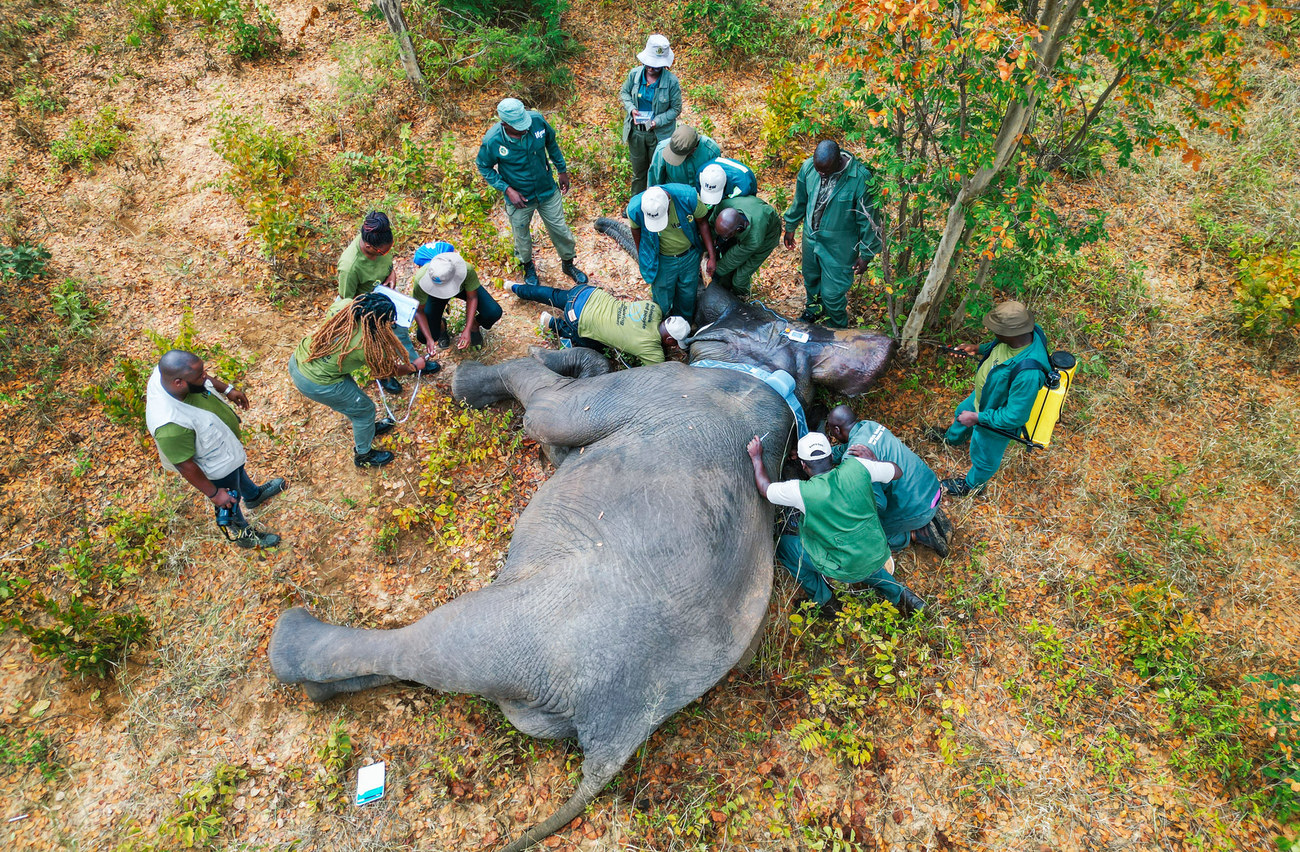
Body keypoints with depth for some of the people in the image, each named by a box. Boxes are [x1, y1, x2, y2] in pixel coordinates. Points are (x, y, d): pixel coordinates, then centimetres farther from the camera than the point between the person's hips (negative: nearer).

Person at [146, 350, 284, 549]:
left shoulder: (169, 371, -29)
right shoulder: (170, 426, -47)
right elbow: (185, 465, -32)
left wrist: (227, 389, 1)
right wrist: (214, 493, -20)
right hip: (216, 468, -7)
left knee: (239, 467, 36)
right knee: (230, 502, 24)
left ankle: (254, 495, 69)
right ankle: (244, 534, 54)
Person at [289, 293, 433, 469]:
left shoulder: (343, 305, -13)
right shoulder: (368, 345, -27)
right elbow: (390, 369, -7)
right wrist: (414, 366, 12)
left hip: (297, 361, 7)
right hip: (316, 384, -7)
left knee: (351, 391, 30)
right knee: (365, 409, 15)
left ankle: (368, 428, 56)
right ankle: (363, 455, 38)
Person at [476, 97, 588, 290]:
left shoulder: (537, 120, -22)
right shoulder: (492, 141, -28)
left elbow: (551, 142, -1)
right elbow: (484, 167, -9)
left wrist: (562, 170, 7)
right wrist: (507, 189, -19)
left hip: (547, 190, 2)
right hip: (518, 197, -2)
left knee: (560, 229, 15)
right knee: (522, 237, 20)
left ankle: (568, 263, 43)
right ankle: (528, 266, 51)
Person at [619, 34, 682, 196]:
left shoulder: (671, 81, -17)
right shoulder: (634, 74, -9)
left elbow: (675, 109, -10)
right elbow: (624, 92, 8)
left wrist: (657, 121, -25)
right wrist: (631, 108, -12)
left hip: (659, 133, -3)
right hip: (636, 132, 3)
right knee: (638, 170, 21)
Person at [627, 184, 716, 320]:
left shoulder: (688, 197, -32)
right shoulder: (635, 209, -30)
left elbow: (702, 222, -12)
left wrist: (712, 256, -11)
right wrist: (640, 254, 10)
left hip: (690, 254, 1)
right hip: (662, 260, -1)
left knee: (688, 294, 21)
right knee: (662, 300, 14)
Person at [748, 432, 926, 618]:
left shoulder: (802, 491, -21)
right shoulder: (857, 467, -13)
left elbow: (765, 489, -4)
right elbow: (897, 472, 3)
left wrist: (756, 458, 10)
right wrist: (871, 457, 18)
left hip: (846, 571, -5)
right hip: (879, 558, 5)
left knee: (783, 544, 10)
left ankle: (823, 600, 17)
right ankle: (898, 593, 28)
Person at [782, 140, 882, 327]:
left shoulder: (861, 178, -28)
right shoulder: (808, 166, -14)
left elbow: (868, 219, -16)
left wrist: (865, 254, -9)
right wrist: (790, 227, 17)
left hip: (839, 247, -5)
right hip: (811, 237, 5)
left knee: (832, 293, 2)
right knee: (810, 278, 27)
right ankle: (814, 309, 59)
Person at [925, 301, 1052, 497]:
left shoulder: (1028, 373, -48)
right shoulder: (1025, 331, -24)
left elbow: (1015, 416, -35)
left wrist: (977, 418, -29)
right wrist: (978, 349, -3)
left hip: (997, 421, -8)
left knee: (983, 455, 23)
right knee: (962, 412, 38)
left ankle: (973, 484, 56)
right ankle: (953, 437, 73)